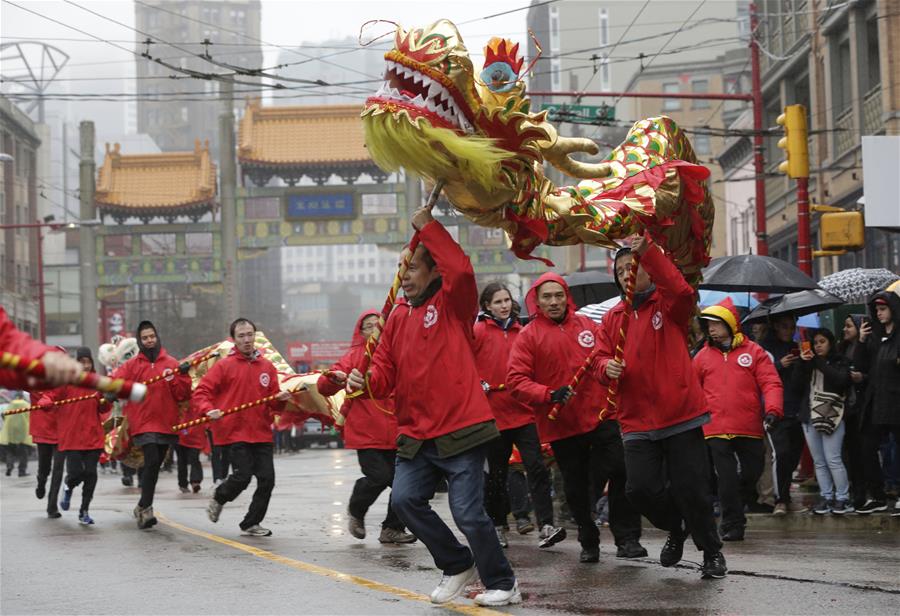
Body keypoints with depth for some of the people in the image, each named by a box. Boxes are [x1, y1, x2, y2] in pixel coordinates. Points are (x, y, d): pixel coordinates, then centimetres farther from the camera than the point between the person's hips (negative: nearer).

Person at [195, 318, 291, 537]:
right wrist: (209, 410, -22)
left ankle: (251, 524, 15)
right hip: (234, 433, -4)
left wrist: (280, 400, -8)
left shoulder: (267, 367, 10)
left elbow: (273, 404, 14)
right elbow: (200, 393, -4)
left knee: (267, 480, -1)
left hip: (262, 434, 4)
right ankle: (219, 497, 23)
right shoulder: (224, 365, -2)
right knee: (242, 476, -10)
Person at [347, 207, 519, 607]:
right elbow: (386, 371, 12)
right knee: (405, 499, -5)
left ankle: (502, 584, 12)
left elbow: (461, 270, -24)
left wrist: (428, 227, -18)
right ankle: (457, 565, 16)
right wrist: (366, 381, -10)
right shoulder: (398, 318, 14)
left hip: (460, 429, -6)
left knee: (468, 513, -8)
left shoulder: (452, 304, -3)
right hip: (415, 434, 6)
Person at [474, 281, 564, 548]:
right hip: (493, 413, -2)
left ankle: (546, 527, -16)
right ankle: (497, 526, 23)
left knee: (536, 467, -11)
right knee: (496, 473, 9)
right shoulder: (479, 332, 0)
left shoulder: (522, 333, 11)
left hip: (523, 413, 2)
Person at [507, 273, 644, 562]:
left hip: (601, 417, 1)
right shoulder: (529, 336, -3)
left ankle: (627, 538, 2)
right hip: (561, 426, -1)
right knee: (577, 488, 9)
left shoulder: (586, 326, 6)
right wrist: (549, 395, -21)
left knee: (621, 473, -8)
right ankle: (589, 542, 25)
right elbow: (516, 380, -9)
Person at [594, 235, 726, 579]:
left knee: (691, 489, -4)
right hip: (637, 421, 4)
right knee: (640, 489, -6)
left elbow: (682, 292, -23)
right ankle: (676, 529, 25)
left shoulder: (667, 305, 0)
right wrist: (607, 367, -14)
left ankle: (712, 553, 17)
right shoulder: (612, 318, 13)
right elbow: (601, 359, 12)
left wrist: (648, 251, -32)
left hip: (681, 415, -4)